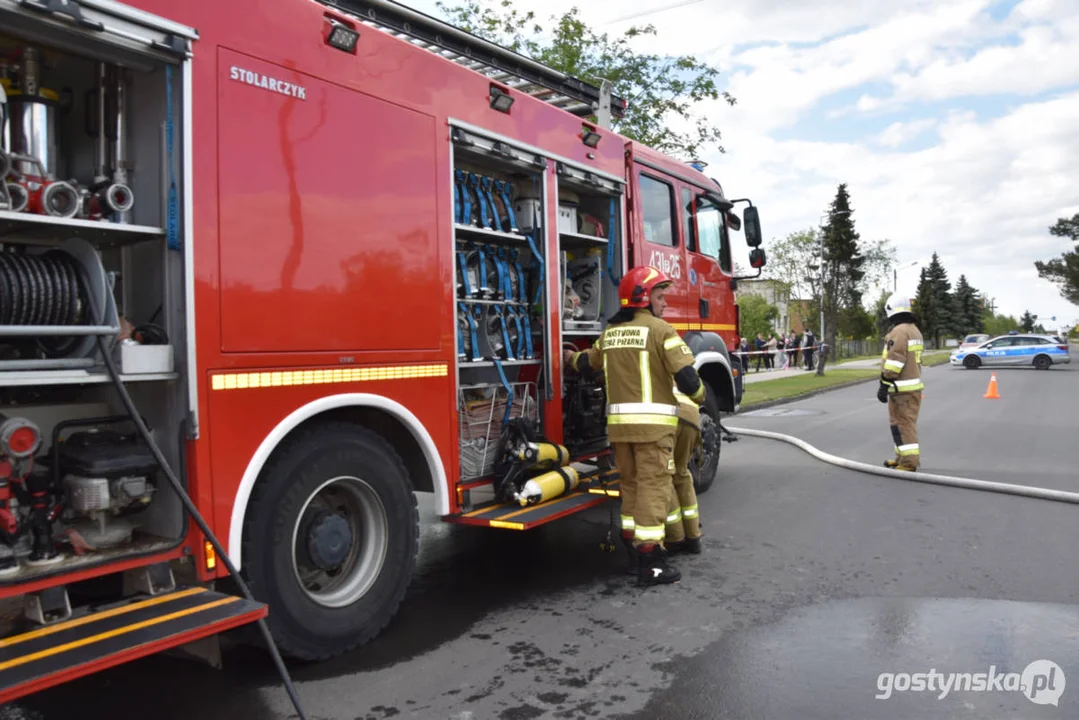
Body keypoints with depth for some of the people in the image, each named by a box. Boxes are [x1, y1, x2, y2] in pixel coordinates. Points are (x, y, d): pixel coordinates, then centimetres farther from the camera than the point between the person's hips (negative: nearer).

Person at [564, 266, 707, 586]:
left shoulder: (610, 332, 13)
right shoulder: (660, 330, -7)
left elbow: (588, 362, 30)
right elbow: (687, 377, -13)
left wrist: (570, 357, 52)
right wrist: (701, 397, 8)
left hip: (618, 422, 7)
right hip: (652, 422, -7)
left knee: (631, 486, 17)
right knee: (653, 489, -3)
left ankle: (634, 553, 25)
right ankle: (651, 564, 0)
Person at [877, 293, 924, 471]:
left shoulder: (899, 331, -16)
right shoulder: (914, 329, 16)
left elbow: (894, 361, -21)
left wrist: (884, 385, -19)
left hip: (901, 389, -10)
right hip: (914, 385, 10)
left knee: (903, 425, -8)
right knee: (906, 423, 17)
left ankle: (909, 462, -7)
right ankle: (903, 457, 25)